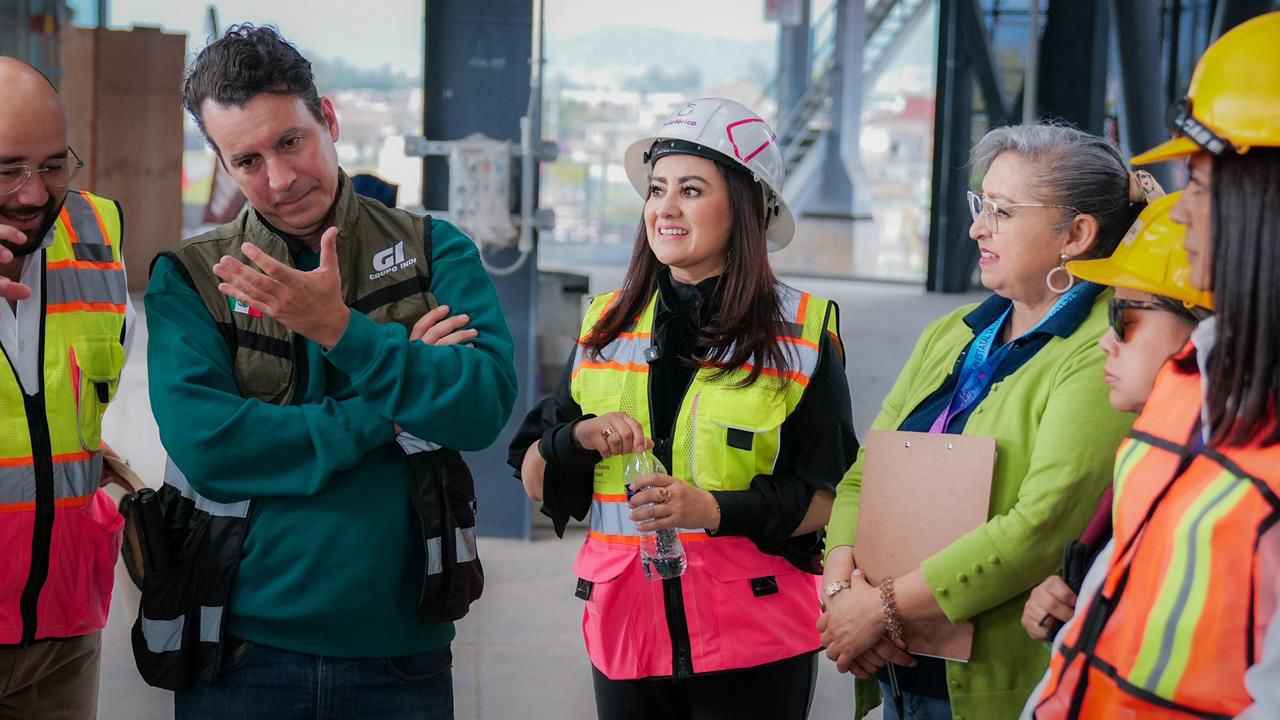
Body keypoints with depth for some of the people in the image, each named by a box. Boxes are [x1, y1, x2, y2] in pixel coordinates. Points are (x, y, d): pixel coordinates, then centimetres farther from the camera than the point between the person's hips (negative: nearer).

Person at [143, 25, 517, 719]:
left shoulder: (434, 252, 3)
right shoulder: (190, 278, 1)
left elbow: (483, 407, -11)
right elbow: (204, 445, -14)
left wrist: (340, 328, -18)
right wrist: (386, 414, -12)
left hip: (399, 644, 1)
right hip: (242, 650, -1)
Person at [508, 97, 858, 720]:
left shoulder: (802, 332, -1)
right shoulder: (605, 325, 9)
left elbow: (827, 497, -4)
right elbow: (534, 479, 9)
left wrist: (716, 509, -19)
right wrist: (581, 437, -11)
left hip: (753, 641, -3)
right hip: (624, 628, 3)